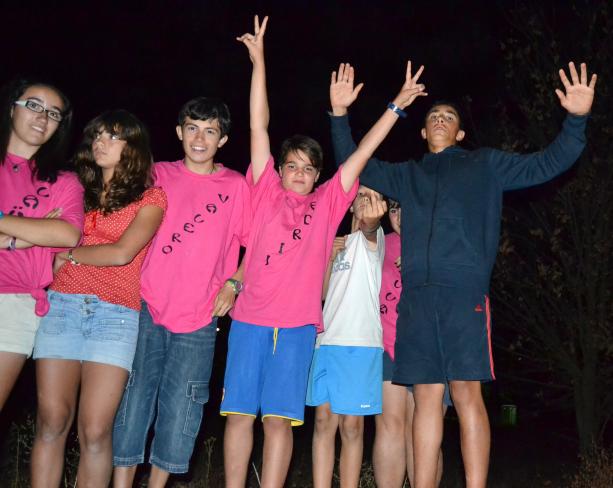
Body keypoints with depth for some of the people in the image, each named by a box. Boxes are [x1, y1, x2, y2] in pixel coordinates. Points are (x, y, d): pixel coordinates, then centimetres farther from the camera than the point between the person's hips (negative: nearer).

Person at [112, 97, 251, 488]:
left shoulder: (236, 185, 4)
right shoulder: (158, 175, 8)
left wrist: (233, 283, -4)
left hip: (199, 318, -1)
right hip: (147, 308, 1)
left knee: (179, 408, 3)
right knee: (133, 399, 2)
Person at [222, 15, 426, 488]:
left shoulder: (327, 203, 12)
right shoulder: (266, 192, 9)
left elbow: (361, 154, 11)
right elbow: (259, 128, 8)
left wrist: (398, 106, 11)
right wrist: (259, 61, 7)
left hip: (299, 325, 0)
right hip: (250, 319, 0)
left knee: (279, 417, 0)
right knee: (240, 412, 2)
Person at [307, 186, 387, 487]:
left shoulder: (373, 238, 5)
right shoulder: (339, 243, 22)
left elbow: (369, 229, -22)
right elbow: (322, 292, 18)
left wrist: (371, 220, -45)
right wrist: (330, 256, 4)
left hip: (360, 343, -5)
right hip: (326, 340, 5)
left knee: (352, 425, -3)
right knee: (324, 419, 2)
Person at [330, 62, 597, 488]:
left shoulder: (485, 165, 18)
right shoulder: (406, 175, 25)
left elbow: (547, 165, 12)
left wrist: (576, 120, -2)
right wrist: (340, 116, 20)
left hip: (464, 292, -3)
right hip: (417, 296, 3)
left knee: (467, 393, -8)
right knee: (426, 397, 3)